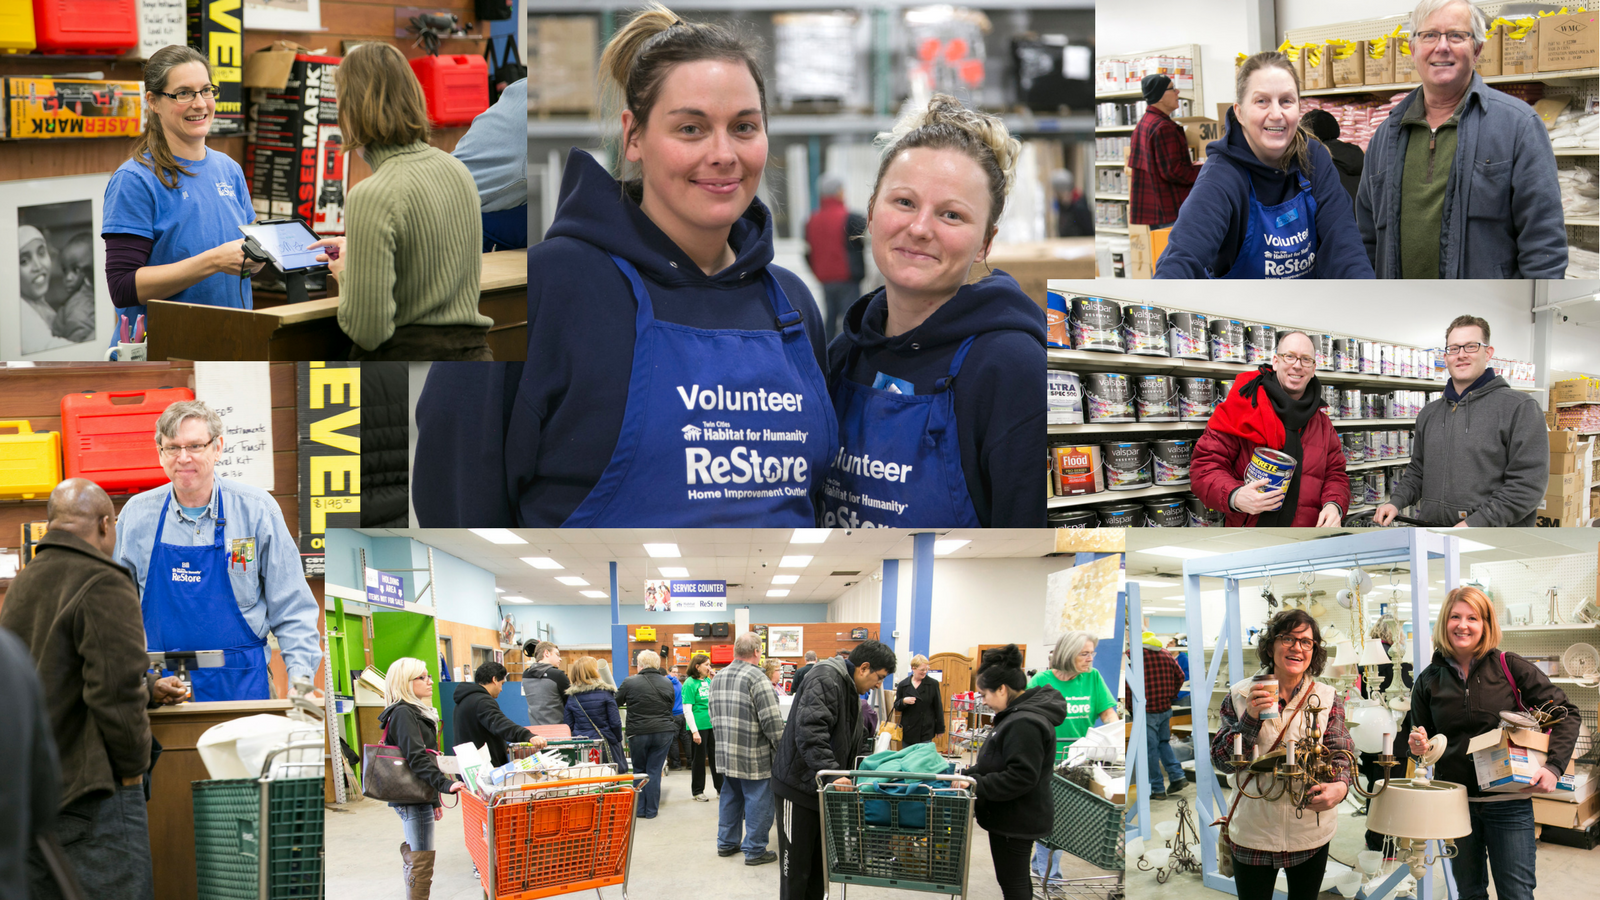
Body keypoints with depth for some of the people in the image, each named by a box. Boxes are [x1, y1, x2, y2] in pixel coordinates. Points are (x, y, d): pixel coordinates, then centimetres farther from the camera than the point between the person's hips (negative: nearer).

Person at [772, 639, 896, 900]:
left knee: (818, 866, 15)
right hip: (799, 787, -10)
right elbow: (810, 730, -32)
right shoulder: (826, 680, -17)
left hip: (823, 788, 10)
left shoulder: (849, 689, 17)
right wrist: (830, 773, -39)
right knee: (796, 869, -5)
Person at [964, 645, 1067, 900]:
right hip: (1017, 817, 11)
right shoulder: (1018, 715, 10)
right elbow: (1000, 763, 20)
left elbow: (1021, 776, -29)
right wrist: (971, 774, 8)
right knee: (1018, 879, 19)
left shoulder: (1025, 724, -25)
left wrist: (977, 784, -24)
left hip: (1016, 819, -11)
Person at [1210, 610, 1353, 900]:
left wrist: (1340, 786, -25)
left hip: (1310, 831, 1)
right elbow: (1222, 761, -4)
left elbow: (1342, 755, -1)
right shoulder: (1240, 696, -1)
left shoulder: (1328, 699, 1)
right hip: (1253, 832, -1)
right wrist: (1250, 718, -19)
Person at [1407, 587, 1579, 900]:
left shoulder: (1510, 668, -5)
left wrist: (1554, 766, -15)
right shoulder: (1429, 680, 4)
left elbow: (1566, 713, -3)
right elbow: (1421, 739, 15)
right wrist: (1419, 746, -9)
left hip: (1509, 801, -3)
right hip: (1454, 801, 3)